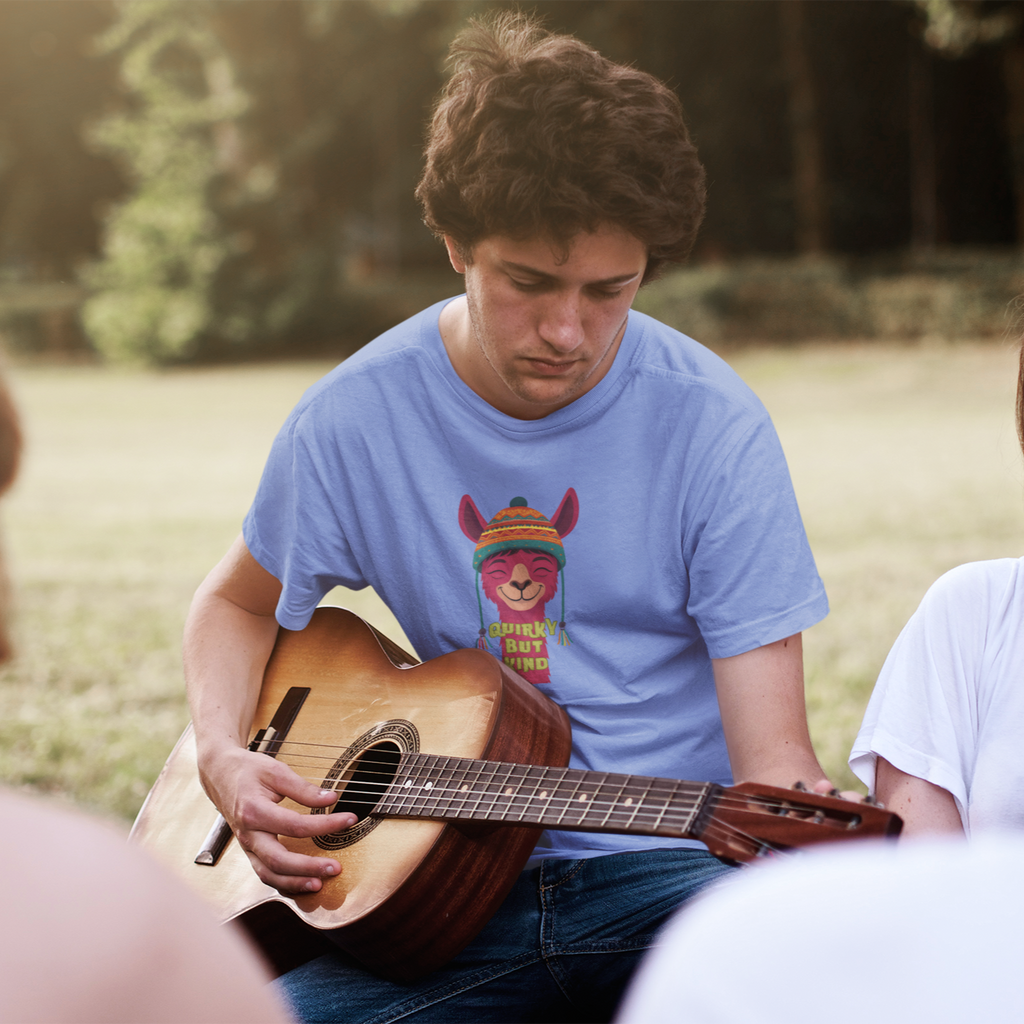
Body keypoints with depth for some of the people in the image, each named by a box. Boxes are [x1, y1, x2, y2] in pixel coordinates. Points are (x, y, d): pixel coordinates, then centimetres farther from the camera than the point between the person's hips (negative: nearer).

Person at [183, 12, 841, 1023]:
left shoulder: (709, 426, -9)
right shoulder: (355, 417, -3)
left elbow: (772, 757, -11)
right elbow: (237, 602, 17)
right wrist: (226, 759, -3)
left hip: (668, 864, -1)